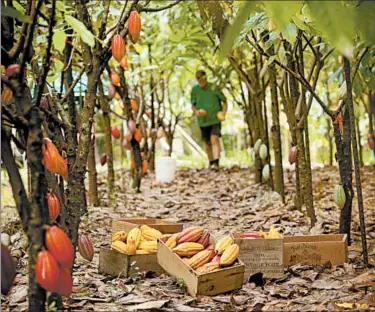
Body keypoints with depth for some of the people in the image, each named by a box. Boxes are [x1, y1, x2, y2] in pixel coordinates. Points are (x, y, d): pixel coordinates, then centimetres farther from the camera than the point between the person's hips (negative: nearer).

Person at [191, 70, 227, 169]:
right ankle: (211, 163, 26)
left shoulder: (214, 88, -8)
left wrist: (223, 113, -13)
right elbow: (193, 105, 7)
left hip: (215, 119, -3)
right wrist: (196, 112, -15)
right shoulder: (194, 90, -1)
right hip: (203, 121, 3)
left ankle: (216, 163, -29)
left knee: (214, 139, -20)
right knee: (207, 143, 10)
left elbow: (224, 101, 3)